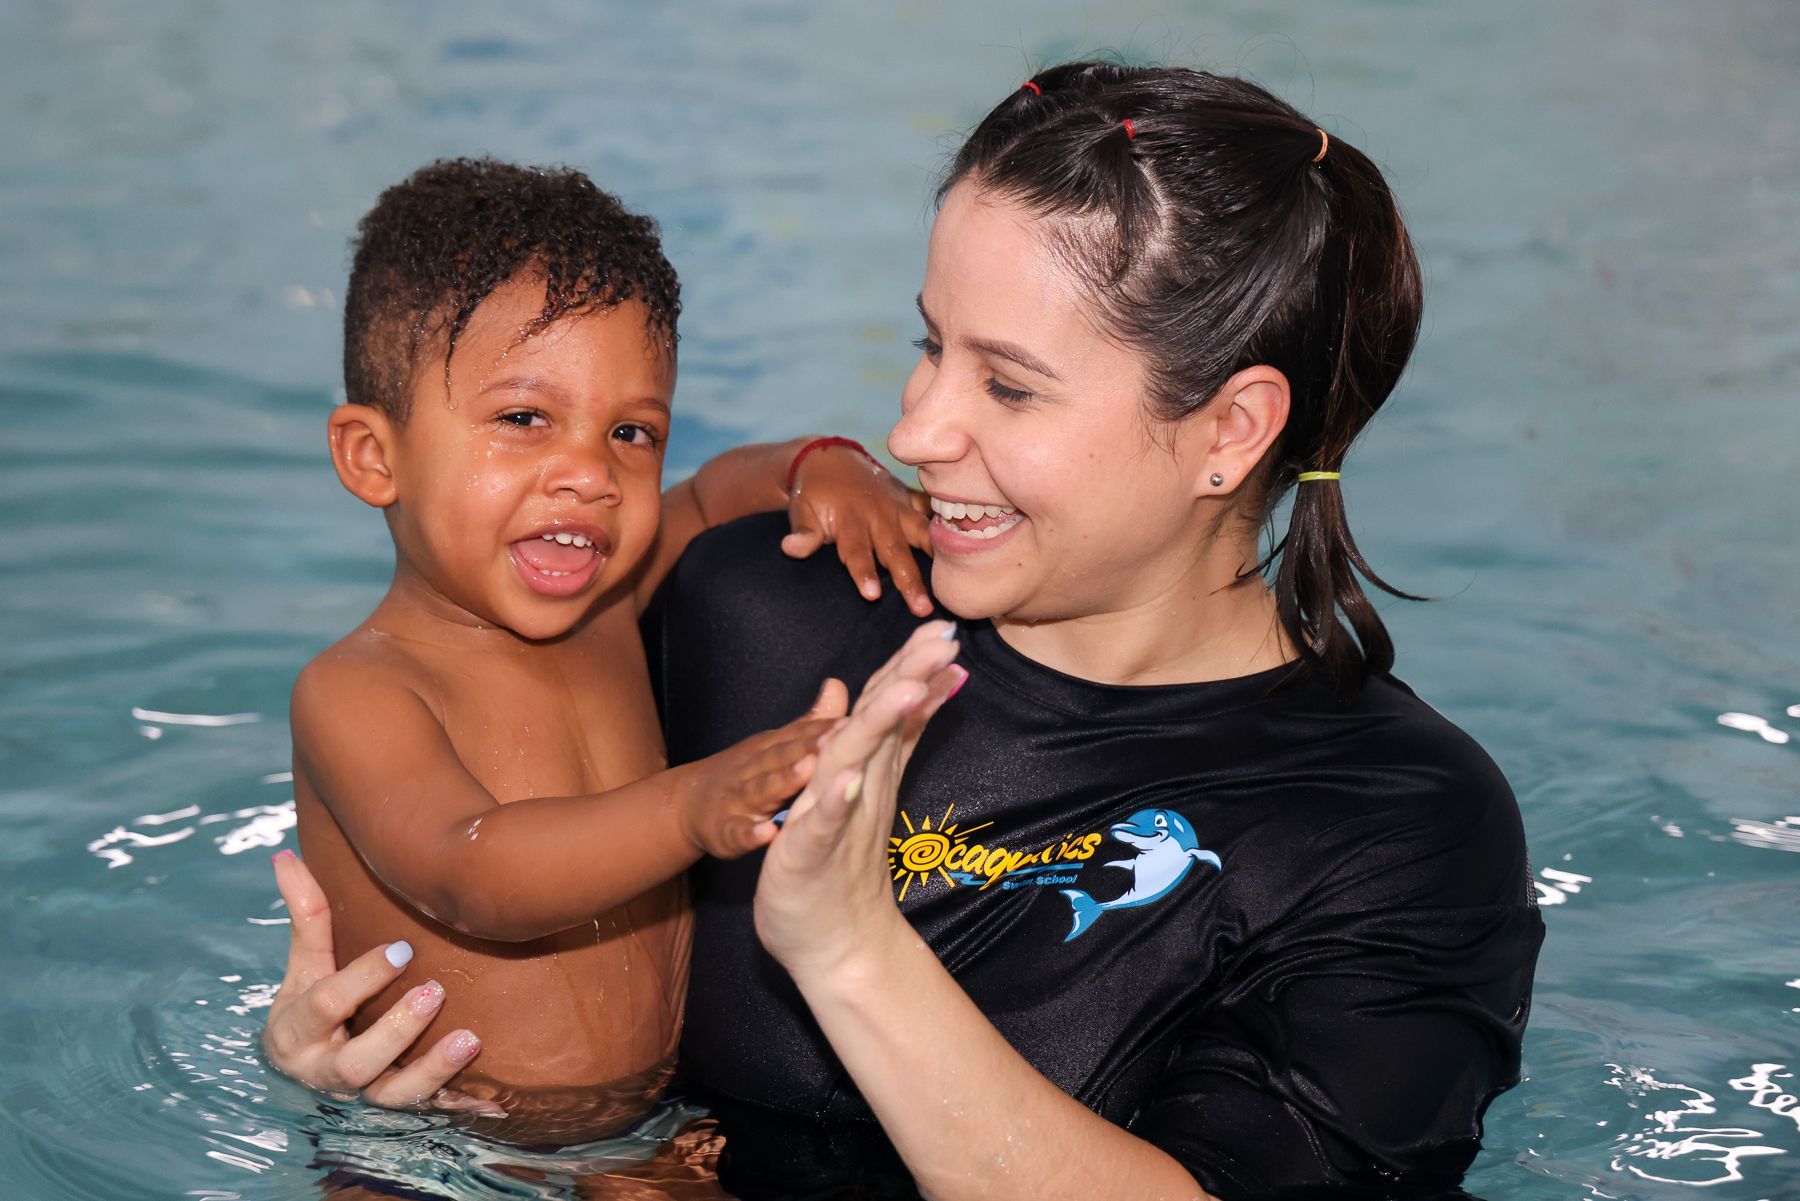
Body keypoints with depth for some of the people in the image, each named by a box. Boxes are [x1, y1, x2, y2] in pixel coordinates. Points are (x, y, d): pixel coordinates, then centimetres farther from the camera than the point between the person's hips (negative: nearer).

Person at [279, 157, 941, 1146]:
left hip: (662, 1124, 6)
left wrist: (818, 470, 1)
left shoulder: (608, 603, 5)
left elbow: (716, 496, 23)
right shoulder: (351, 695, -16)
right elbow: (471, 876, -32)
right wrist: (692, 807, -46)